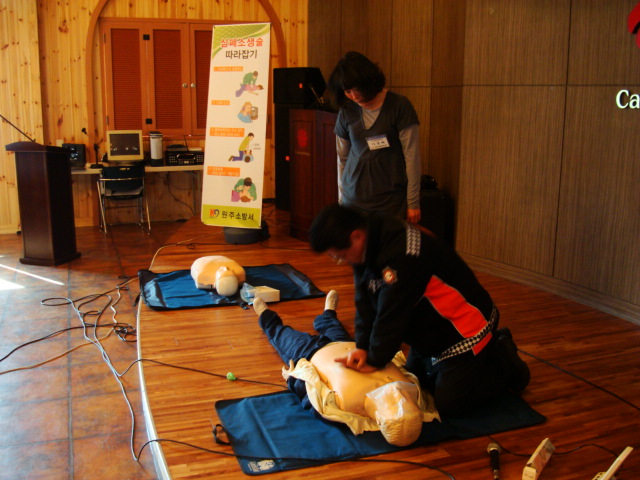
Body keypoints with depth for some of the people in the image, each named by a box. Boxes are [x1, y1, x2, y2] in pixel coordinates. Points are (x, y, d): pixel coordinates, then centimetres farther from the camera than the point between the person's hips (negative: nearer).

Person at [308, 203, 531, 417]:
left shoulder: (403, 252, -36)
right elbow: (365, 301, -3)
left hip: (465, 331, -9)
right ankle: (490, 346, 29)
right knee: (416, 382, 21)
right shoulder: (365, 248, -6)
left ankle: (505, 364, 15)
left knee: (449, 404, -6)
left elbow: (392, 313, -30)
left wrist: (375, 360, -18)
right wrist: (362, 347, -13)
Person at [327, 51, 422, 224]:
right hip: (354, 199, 3)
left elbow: (412, 157, -5)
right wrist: (341, 199, 16)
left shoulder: (399, 106, -5)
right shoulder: (347, 111, 7)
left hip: (390, 199, -3)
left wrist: (413, 202, -5)